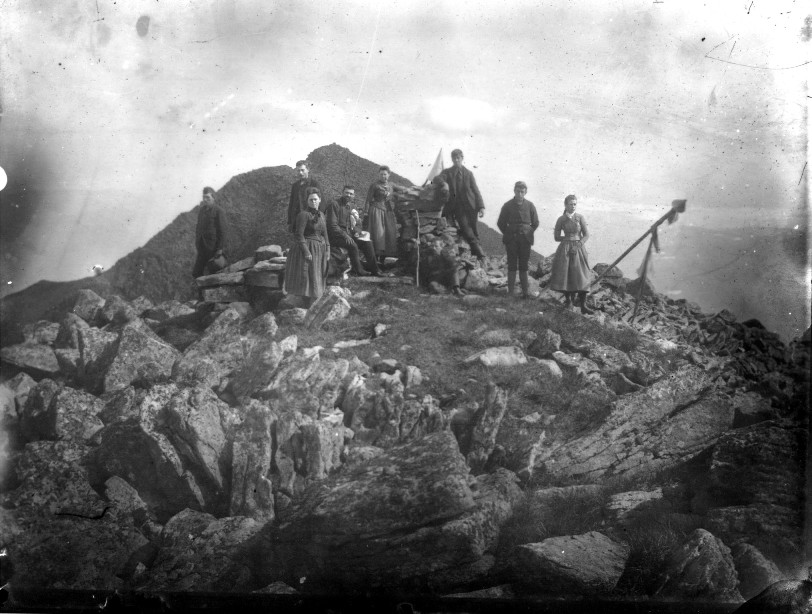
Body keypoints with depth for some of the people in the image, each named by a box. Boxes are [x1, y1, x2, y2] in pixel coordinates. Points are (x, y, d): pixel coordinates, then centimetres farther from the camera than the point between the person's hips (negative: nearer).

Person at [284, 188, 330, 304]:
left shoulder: (321, 215, 12)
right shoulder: (303, 215, -11)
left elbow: (324, 234, 16)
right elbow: (299, 235, -16)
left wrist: (327, 251, 9)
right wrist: (306, 252, -22)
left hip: (319, 250, 8)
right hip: (307, 248, -7)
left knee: (317, 281, 10)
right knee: (305, 279, -7)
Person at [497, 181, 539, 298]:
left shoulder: (530, 206, 3)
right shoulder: (507, 206, 2)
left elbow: (535, 223, 12)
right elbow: (500, 223, 8)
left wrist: (528, 233, 5)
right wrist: (508, 234, 4)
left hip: (525, 239, 0)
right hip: (511, 240, 0)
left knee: (523, 266, 2)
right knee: (512, 265, 0)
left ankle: (525, 291, 5)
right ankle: (511, 291, 1)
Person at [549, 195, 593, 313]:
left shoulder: (580, 218, 2)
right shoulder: (561, 220, 3)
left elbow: (586, 235, 1)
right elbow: (556, 237, 6)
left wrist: (577, 244, -10)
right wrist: (569, 238, -1)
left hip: (578, 249, -1)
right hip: (564, 249, 1)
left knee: (581, 277, -7)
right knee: (565, 275, 0)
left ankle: (583, 306, -9)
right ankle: (568, 299, 19)